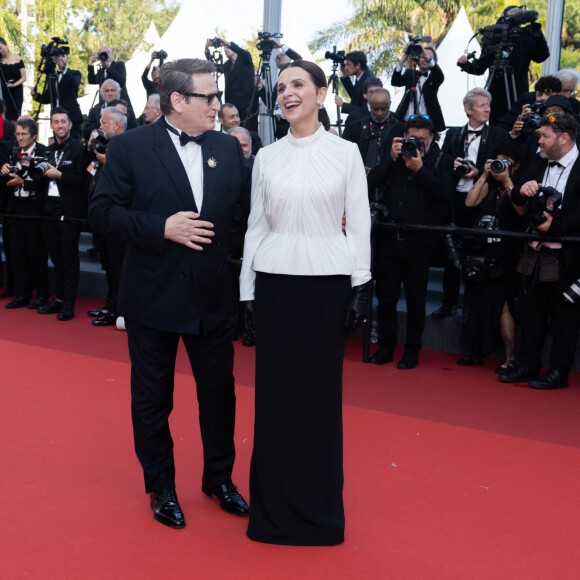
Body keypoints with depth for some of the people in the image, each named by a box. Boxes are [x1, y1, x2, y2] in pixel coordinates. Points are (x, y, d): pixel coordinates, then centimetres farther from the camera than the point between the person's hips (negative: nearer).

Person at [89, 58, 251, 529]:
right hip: (154, 297, -3)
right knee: (152, 397, 11)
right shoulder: (131, 148, -7)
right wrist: (162, 227, -20)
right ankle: (162, 486, 30)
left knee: (220, 392, 14)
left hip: (212, 296, 4)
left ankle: (219, 476, 34)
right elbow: (102, 213, -11)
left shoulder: (228, 148, 4)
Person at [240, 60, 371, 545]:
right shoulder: (267, 157, 7)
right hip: (275, 281, 2)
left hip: (327, 281, -1)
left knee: (322, 390, 5)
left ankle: (321, 503, 21)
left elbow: (359, 223, 2)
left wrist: (360, 286, -4)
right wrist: (247, 289, 5)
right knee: (275, 389, 5)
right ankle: (276, 501, 19)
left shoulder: (345, 153, 2)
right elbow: (256, 225, 9)